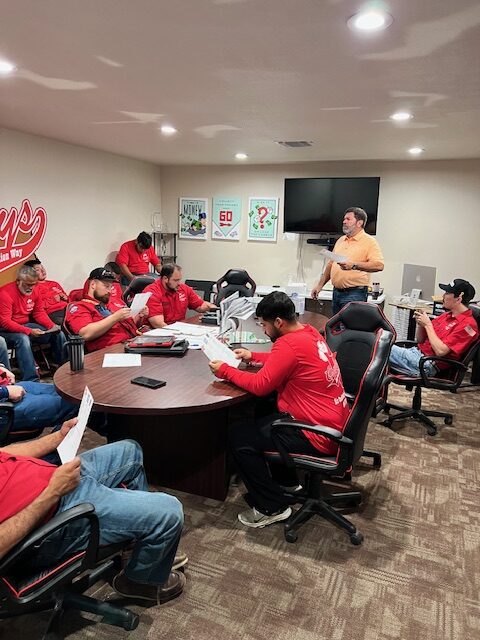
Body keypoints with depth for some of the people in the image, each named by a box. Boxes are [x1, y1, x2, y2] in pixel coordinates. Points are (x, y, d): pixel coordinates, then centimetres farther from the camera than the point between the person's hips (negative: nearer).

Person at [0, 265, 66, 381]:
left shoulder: (34, 290, 0)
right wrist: (29, 331, -34)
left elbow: (39, 313, 6)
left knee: (58, 334, -4)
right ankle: (31, 381, -39)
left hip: (26, 325, 7)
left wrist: (52, 326, -13)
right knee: (23, 339, -38)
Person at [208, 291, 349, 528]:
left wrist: (225, 370, -7)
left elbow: (260, 386, -20)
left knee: (238, 436, -6)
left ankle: (273, 508, 6)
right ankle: (286, 480, 34)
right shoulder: (308, 331, 5)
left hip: (319, 435, -10)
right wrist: (253, 356, 15)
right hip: (335, 422, 10)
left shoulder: (289, 344, -24)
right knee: (263, 412, 26)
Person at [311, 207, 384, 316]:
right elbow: (331, 264, 21)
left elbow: (379, 265, -18)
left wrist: (354, 265, -28)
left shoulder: (369, 241, -5)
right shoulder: (340, 240, 16)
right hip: (336, 292, 7)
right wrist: (320, 285, 16)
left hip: (355, 294, -7)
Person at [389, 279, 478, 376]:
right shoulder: (447, 315, 16)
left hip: (428, 365, -9)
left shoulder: (467, 324, -11)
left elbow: (440, 351, -19)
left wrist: (428, 325, -11)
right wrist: (421, 324, -1)